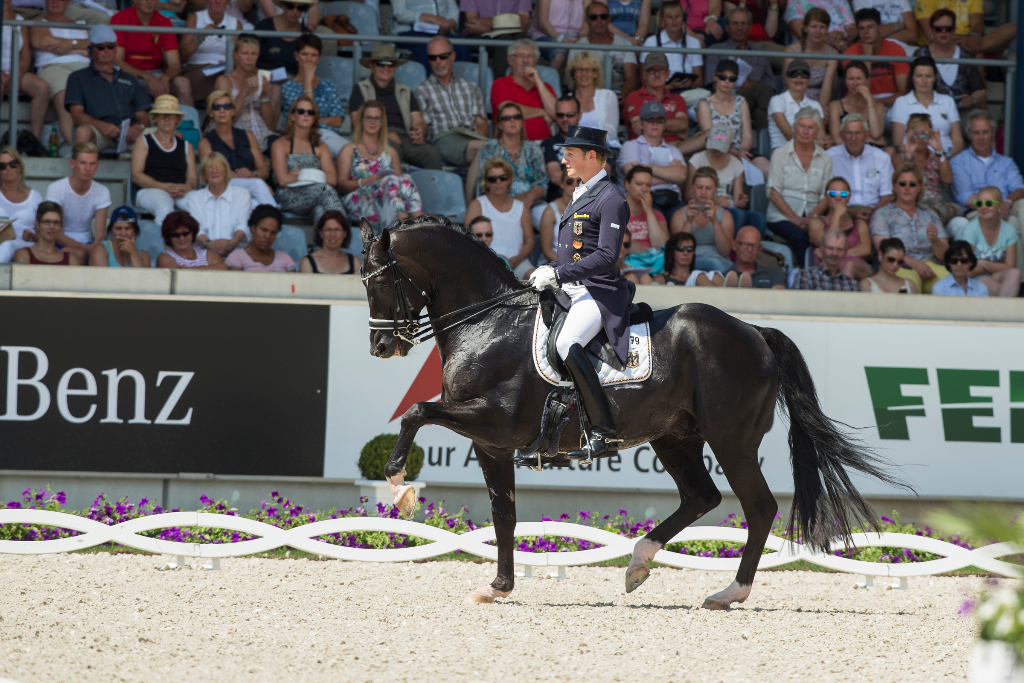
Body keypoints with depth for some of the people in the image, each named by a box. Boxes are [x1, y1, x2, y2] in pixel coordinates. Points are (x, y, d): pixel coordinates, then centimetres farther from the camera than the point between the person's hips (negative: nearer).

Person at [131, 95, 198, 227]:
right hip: (150, 191, -3)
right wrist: (164, 186, -11)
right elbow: (136, 175, 5)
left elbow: (193, 178, 18)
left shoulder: (185, 146, 27)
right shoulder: (144, 142, 18)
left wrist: (187, 187, -9)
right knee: (165, 209, -41)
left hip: (182, 192, 3)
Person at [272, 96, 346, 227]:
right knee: (325, 189, -35)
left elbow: (333, 179, 4)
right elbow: (283, 179, -7)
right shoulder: (280, 144, 10)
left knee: (319, 210, -37)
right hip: (289, 197, -4)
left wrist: (300, 173, -3)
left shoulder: (320, 147, 22)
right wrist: (314, 175, 3)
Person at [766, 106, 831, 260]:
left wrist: (811, 217, -10)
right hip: (782, 217, -2)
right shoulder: (780, 154, 8)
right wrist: (794, 218, -12)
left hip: (811, 218, 2)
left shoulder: (825, 159, 16)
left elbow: (826, 196, 11)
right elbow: (773, 193, 0)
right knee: (799, 237, -37)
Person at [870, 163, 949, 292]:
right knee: (911, 279, -42)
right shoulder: (882, 214, 12)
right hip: (899, 268, -3)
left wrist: (935, 241, -10)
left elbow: (944, 255, 14)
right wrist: (915, 264, -16)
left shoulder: (930, 215, 22)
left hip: (930, 266, 3)